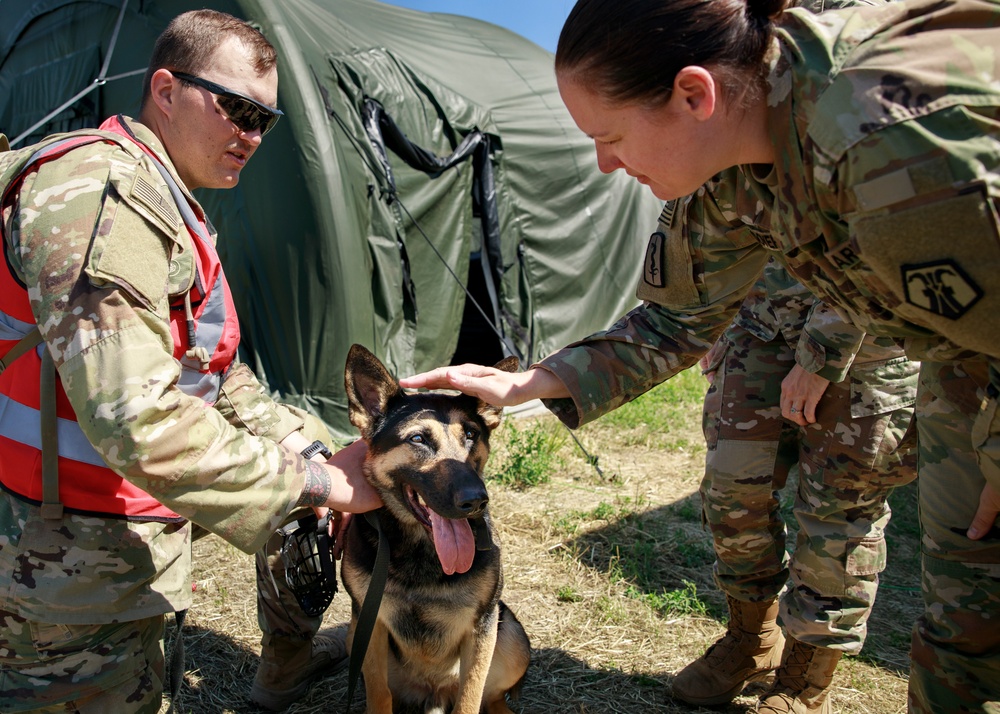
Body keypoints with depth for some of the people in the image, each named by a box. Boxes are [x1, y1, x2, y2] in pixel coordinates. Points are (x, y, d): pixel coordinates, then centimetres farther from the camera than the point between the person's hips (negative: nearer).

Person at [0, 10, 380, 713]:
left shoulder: (169, 208, 14)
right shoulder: (99, 189, -23)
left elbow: (221, 380, 16)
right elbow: (135, 418, -34)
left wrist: (314, 452, 2)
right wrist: (313, 482, -25)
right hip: (77, 566, -10)